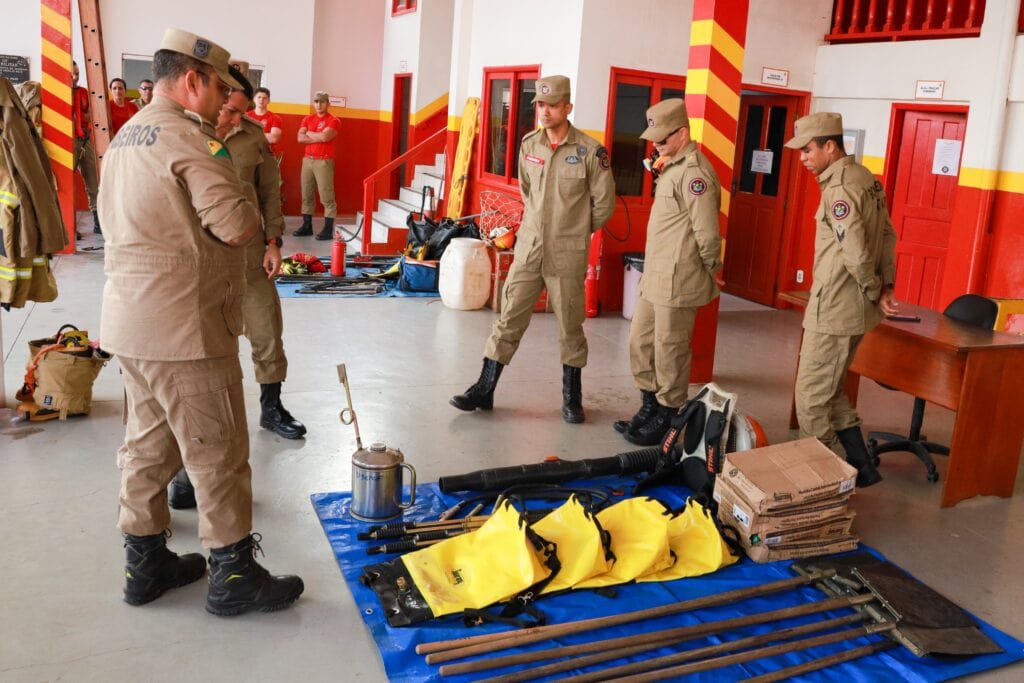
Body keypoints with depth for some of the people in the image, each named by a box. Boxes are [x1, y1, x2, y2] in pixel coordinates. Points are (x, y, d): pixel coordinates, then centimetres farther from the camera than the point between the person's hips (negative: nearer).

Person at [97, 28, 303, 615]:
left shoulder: (125, 138, 15)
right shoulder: (187, 136, -17)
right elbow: (238, 227, -24)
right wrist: (251, 214, -1)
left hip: (130, 320, 10)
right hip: (185, 325, -10)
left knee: (148, 443, 17)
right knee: (218, 452, 1)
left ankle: (146, 564, 29)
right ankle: (233, 576, 13)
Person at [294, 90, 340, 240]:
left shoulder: (333, 121, -1)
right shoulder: (307, 119, 15)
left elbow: (325, 136, -18)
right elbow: (300, 138, 2)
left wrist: (309, 133, -2)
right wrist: (318, 137, -8)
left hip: (324, 161, -6)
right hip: (307, 160, 6)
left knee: (326, 196, -7)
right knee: (307, 195, 8)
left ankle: (328, 229, -6)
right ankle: (307, 226, 16)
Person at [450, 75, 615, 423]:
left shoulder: (590, 151, -9)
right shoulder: (529, 146, 4)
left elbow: (604, 203, -1)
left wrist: (576, 231, 9)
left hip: (567, 255, -3)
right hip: (528, 248, 4)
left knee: (570, 328, 8)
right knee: (509, 319, 6)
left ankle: (572, 397, 22)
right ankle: (484, 390, 13)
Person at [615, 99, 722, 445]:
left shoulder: (693, 172, -18)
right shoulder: (672, 167, 14)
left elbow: (708, 233, -20)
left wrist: (710, 267, -7)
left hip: (677, 282, -10)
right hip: (654, 278, 10)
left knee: (669, 351, 2)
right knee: (640, 342, 17)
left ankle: (666, 418, 16)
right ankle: (650, 407, 32)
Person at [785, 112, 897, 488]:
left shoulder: (840, 186, -18)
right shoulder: (865, 178, 12)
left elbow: (856, 253, -24)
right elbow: (888, 236, 15)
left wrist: (874, 292, -9)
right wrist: (886, 284, 10)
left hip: (834, 310, -10)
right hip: (851, 308, 10)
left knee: (812, 399, 1)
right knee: (829, 392, 20)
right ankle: (860, 467, 25)